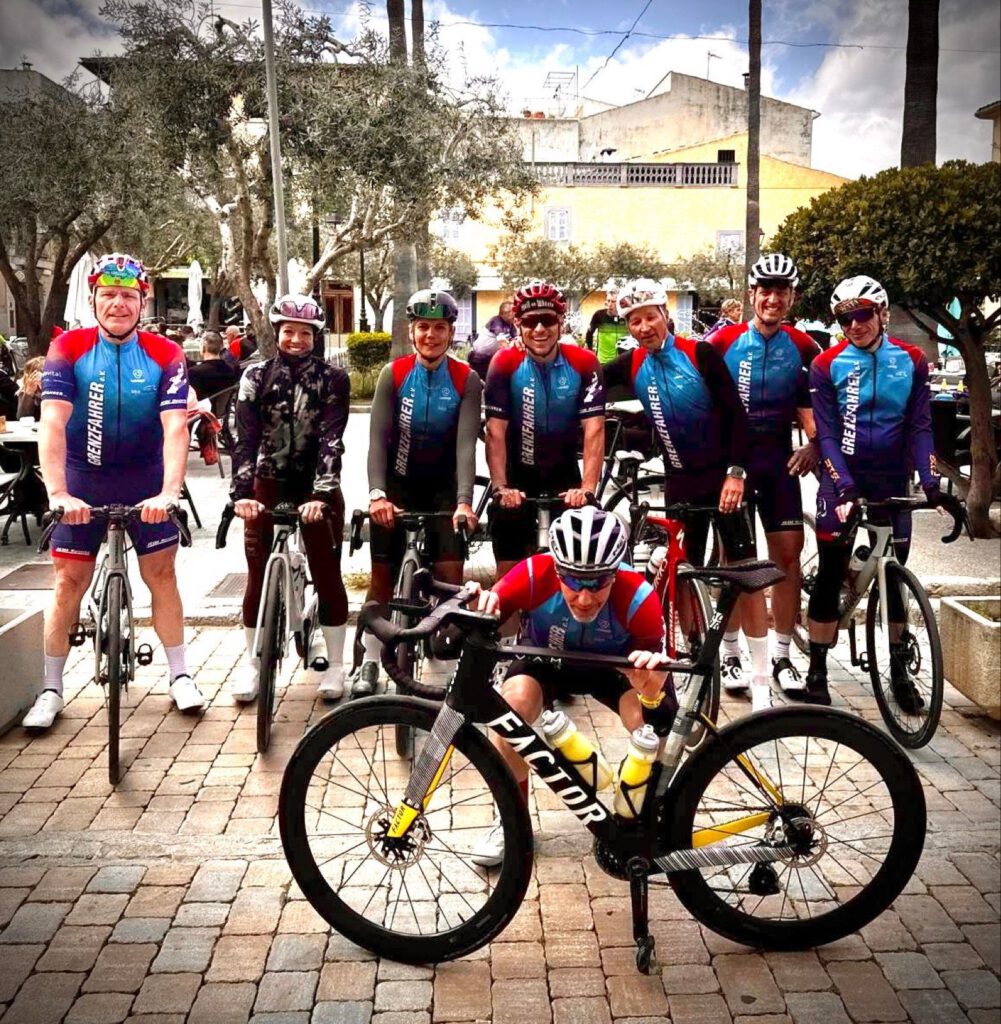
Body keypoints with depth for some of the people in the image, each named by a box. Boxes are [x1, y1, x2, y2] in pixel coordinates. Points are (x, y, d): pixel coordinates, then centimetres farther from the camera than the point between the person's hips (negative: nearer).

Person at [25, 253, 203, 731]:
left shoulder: (164, 354, -12)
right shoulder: (68, 348, -13)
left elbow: (175, 427, -21)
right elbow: (52, 422, -22)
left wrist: (169, 492, -34)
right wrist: (57, 493, -34)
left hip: (146, 481, 0)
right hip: (83, 481, 0)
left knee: (161, 573, 4)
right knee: (70, 581, 3)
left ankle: (179, 675, 19)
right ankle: (51, 689, 14)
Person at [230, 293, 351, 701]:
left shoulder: (332, 379, -5)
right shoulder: (257, 376, -1)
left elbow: (331, 438, -14)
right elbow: (245, 437, -9)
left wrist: (322, 494, -26)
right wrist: (241, 493, -22)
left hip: (317, 488, -1)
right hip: (269, 484, 1)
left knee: (327, 575, 0)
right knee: (258, 577, 2)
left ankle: (335, 664, 14)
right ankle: (253, 663, 16)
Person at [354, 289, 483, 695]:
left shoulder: (466, 380, -11)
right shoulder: (393, 373, -9)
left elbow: (466, 444, -20)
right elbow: (378, 437, -16)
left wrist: (463, 501, -33)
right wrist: (377, 493, -31)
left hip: (444, 487, 0)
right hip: (398, 485, 1)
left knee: (450, 575, -8)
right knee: (383, 575, 2)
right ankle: (370, 662, 16)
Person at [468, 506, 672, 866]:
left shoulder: (638, 597, -35)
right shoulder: (534, 574, -35)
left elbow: (653, 676, -31)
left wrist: (651, 688, -55)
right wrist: (480, 614, -50)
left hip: (615, 664, 0)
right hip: (547, 658, 1)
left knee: (657, 721, -29)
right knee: (515, 699, -31)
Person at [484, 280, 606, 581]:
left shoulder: (584, 363, -14)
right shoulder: (505, 363, -15)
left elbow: (594, 431, -18)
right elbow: (496, 432, -18)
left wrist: (587, 488, -28)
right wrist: (500, 487, -28)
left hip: (564, 473, 1)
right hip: (518, 474, -1)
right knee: (510, 569, 1)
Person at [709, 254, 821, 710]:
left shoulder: (802, 347, 3)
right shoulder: (724, 341, -5)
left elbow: (810, 406, 8)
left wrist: (814, 442, -9)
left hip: (779, 459, 3)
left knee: (788, 552, 0)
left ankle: (780, 654, 13)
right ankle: (730, 652, 13)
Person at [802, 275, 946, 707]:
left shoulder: (911, 361, 1)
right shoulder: (827, 365, -5)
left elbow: (920, 425, -1)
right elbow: (826, 433, -8)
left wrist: (929, 480, -14)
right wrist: (843, 484, -20)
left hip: (893, 481, 2)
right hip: (843, 480, -2)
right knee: (830, 576, -3)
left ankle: (898, 670, 22)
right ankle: (817, 672, 7)